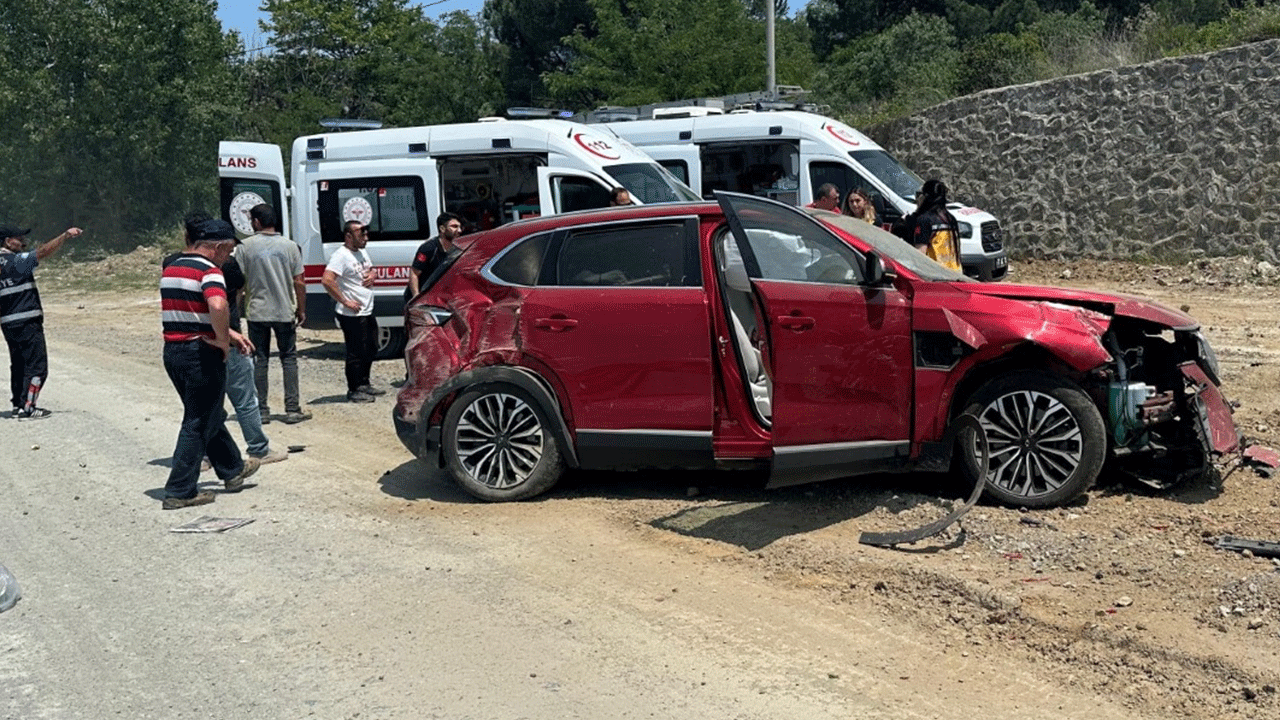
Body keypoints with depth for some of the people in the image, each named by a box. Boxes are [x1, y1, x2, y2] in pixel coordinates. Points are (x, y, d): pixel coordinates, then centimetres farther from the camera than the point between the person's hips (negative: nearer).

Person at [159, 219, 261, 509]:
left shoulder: (171, 268, 15)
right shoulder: (208, 271, -15)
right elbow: (217, 306, -35)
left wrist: (229, 333, 21)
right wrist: (223, 340, -19)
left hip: (172, 351, 9)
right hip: (200, 353, -9)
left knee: (210, 415, 21)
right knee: (198, 423, 1)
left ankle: (233, 469, 36)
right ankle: (180, 491, 5)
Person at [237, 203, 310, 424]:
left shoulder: (246, 246, -4)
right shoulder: (289, 246, 0)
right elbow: (299, 282, 0)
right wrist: (301, 309, 9)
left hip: (256, 312, 0)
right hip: (284, 312, 1)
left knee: (260, 360, 7)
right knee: (289, 358, 8)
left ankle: (261, 410, 9)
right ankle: (293, 409, 5)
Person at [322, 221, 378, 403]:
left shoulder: (362, 252, 12)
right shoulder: (341, 255, -17)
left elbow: (370, 269, 30)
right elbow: (327, 280, -27)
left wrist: (371, 276, 4)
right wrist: (345, 301, -23)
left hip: (367, 312, 10)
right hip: (352, 315, -10)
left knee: (370, 349, 19)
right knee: (356, 353, -3)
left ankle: (364, 384, 34)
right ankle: (354, 391, 8)